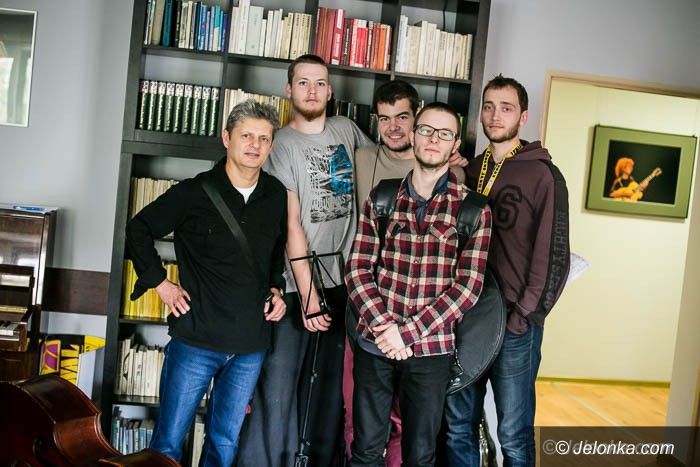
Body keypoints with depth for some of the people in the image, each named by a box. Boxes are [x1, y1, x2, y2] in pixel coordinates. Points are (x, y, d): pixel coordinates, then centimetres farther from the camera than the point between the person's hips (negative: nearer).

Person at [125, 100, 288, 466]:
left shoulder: (276, 195, 5)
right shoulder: (195, 193, -7)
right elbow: (138, 229, 2)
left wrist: (275, 288, 9)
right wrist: (160, 282, -3)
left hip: (250, 346, 4)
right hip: (196, 340, -3)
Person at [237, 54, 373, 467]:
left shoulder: (346, 130, 9)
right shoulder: (282, 145, -4)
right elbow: (291, 224, -11)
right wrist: (307, 292, -17)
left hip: (341, 282, 5)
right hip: (296, 284, -4)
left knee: (329, 384, 13)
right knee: (279, 385, -4)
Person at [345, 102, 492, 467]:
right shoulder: (381, 198, 4)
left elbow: (468, 285, -8)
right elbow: (357, 268, 0)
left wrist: (407, 332, -14)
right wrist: (383, 326, -14)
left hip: (431, 350, -1)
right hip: (373, 344, 2)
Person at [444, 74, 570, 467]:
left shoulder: (543, 175, -4)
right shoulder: (470, 171, 11)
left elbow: (554, 255, -8)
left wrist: (525, 316, -11)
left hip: (515, 325, -5)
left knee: (514, 435, 5)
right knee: (458, 426, 12)